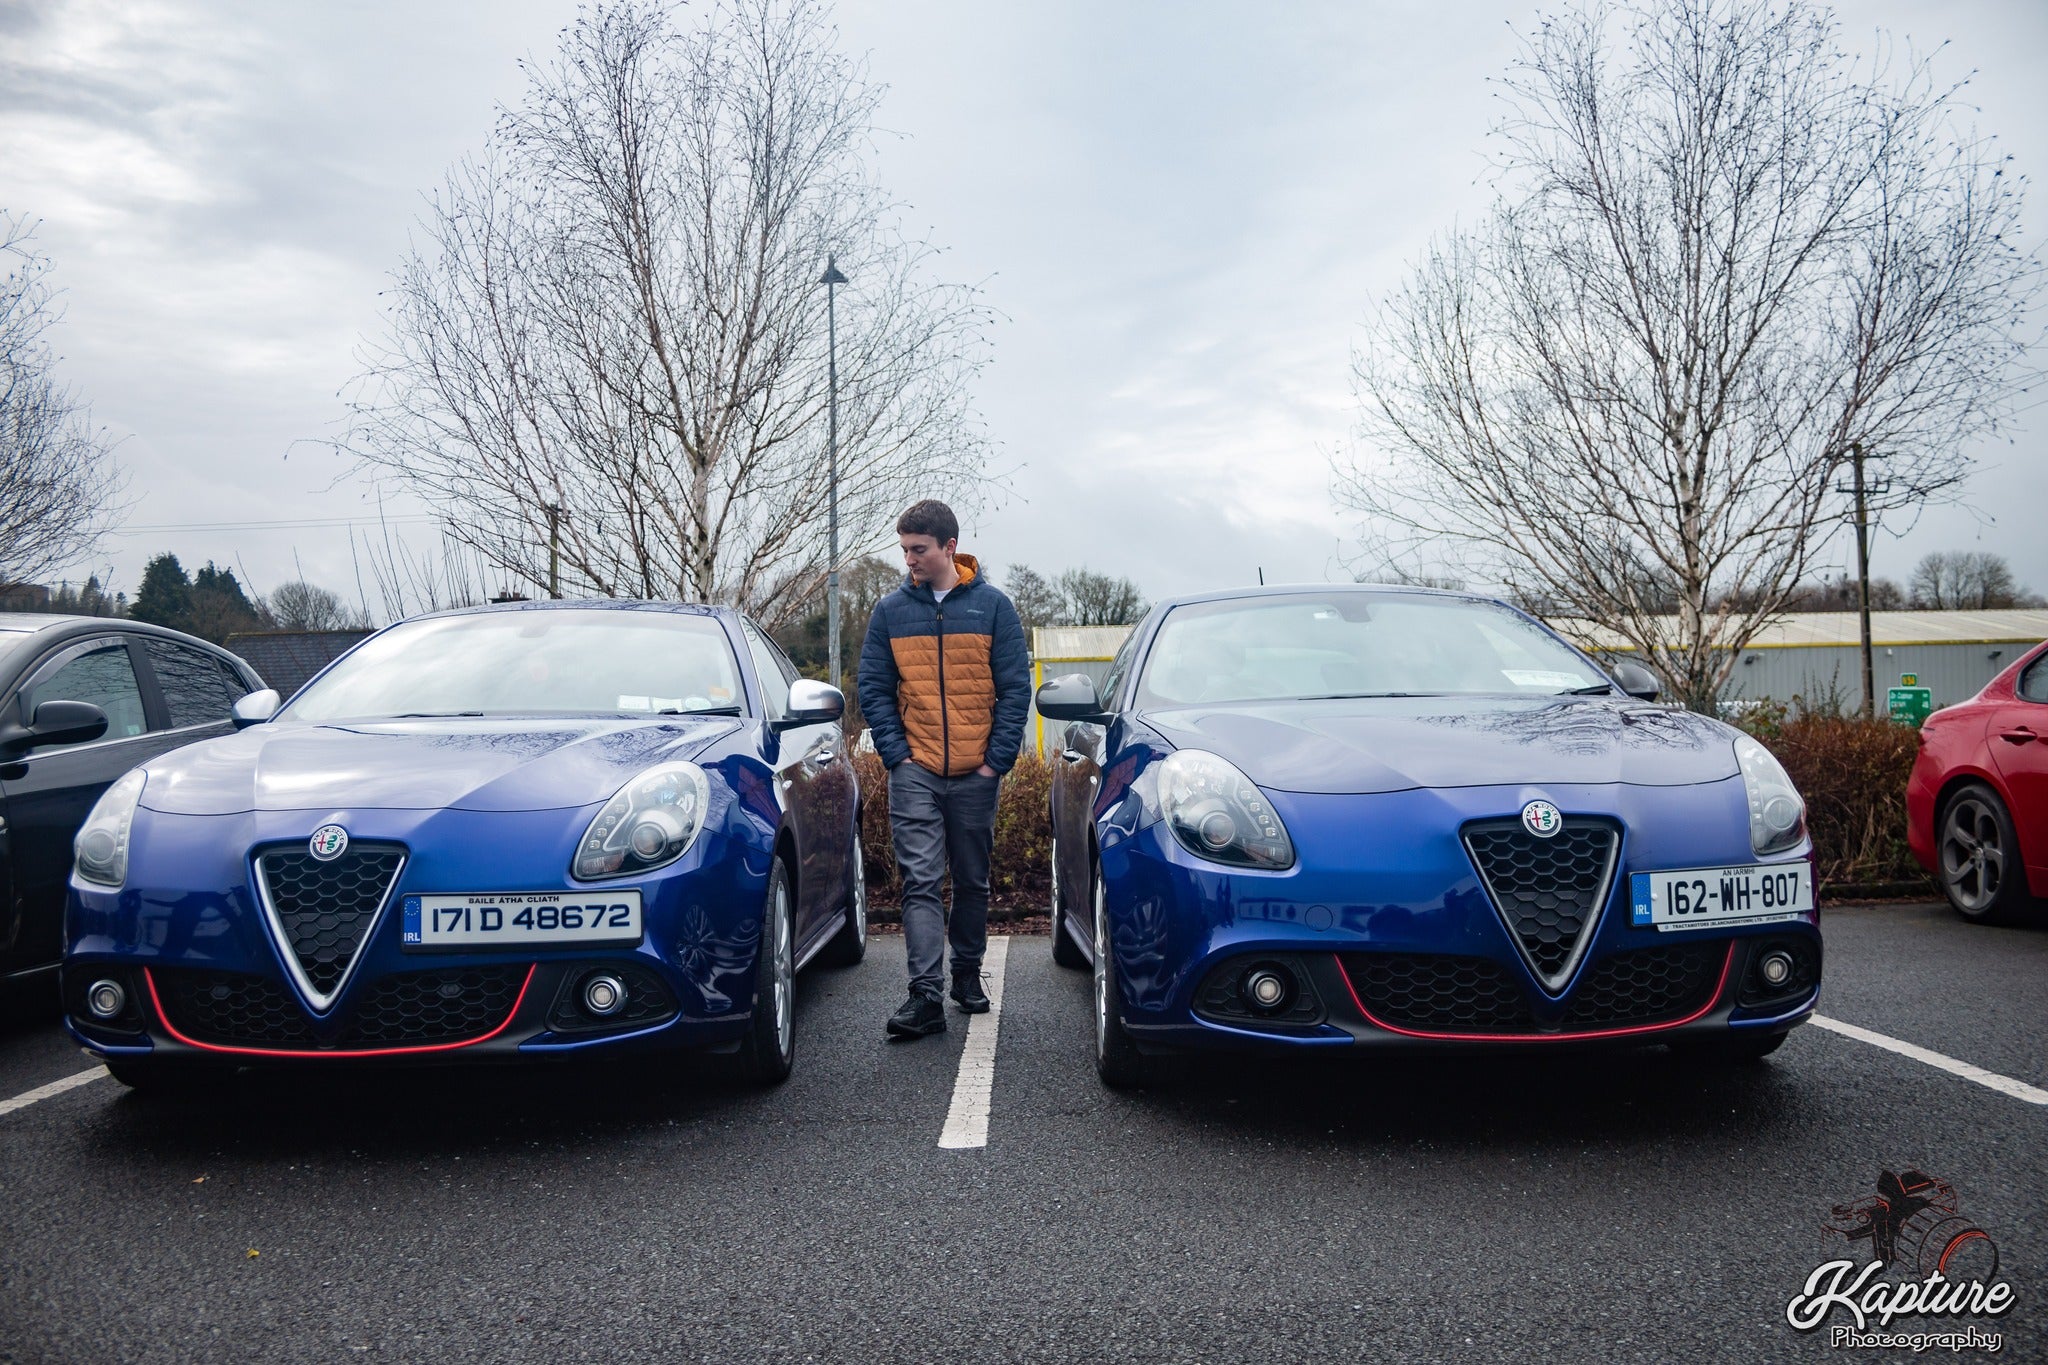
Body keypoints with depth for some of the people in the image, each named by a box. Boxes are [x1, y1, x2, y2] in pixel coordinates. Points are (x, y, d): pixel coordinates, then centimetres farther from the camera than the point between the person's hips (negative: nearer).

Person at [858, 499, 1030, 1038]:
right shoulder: (890, 611, 5)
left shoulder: (992, 605, 1)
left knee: (972, 881, 12)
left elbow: (1015, 687, 0)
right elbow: (874, 689, 5)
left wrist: (997, 758, -7)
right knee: (921, 880, -8)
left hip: (976, 773, 0)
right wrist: (896, 752, -6)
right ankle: (925, 995, -10)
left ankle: (968, 974, 28)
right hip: (915, 772, 0)